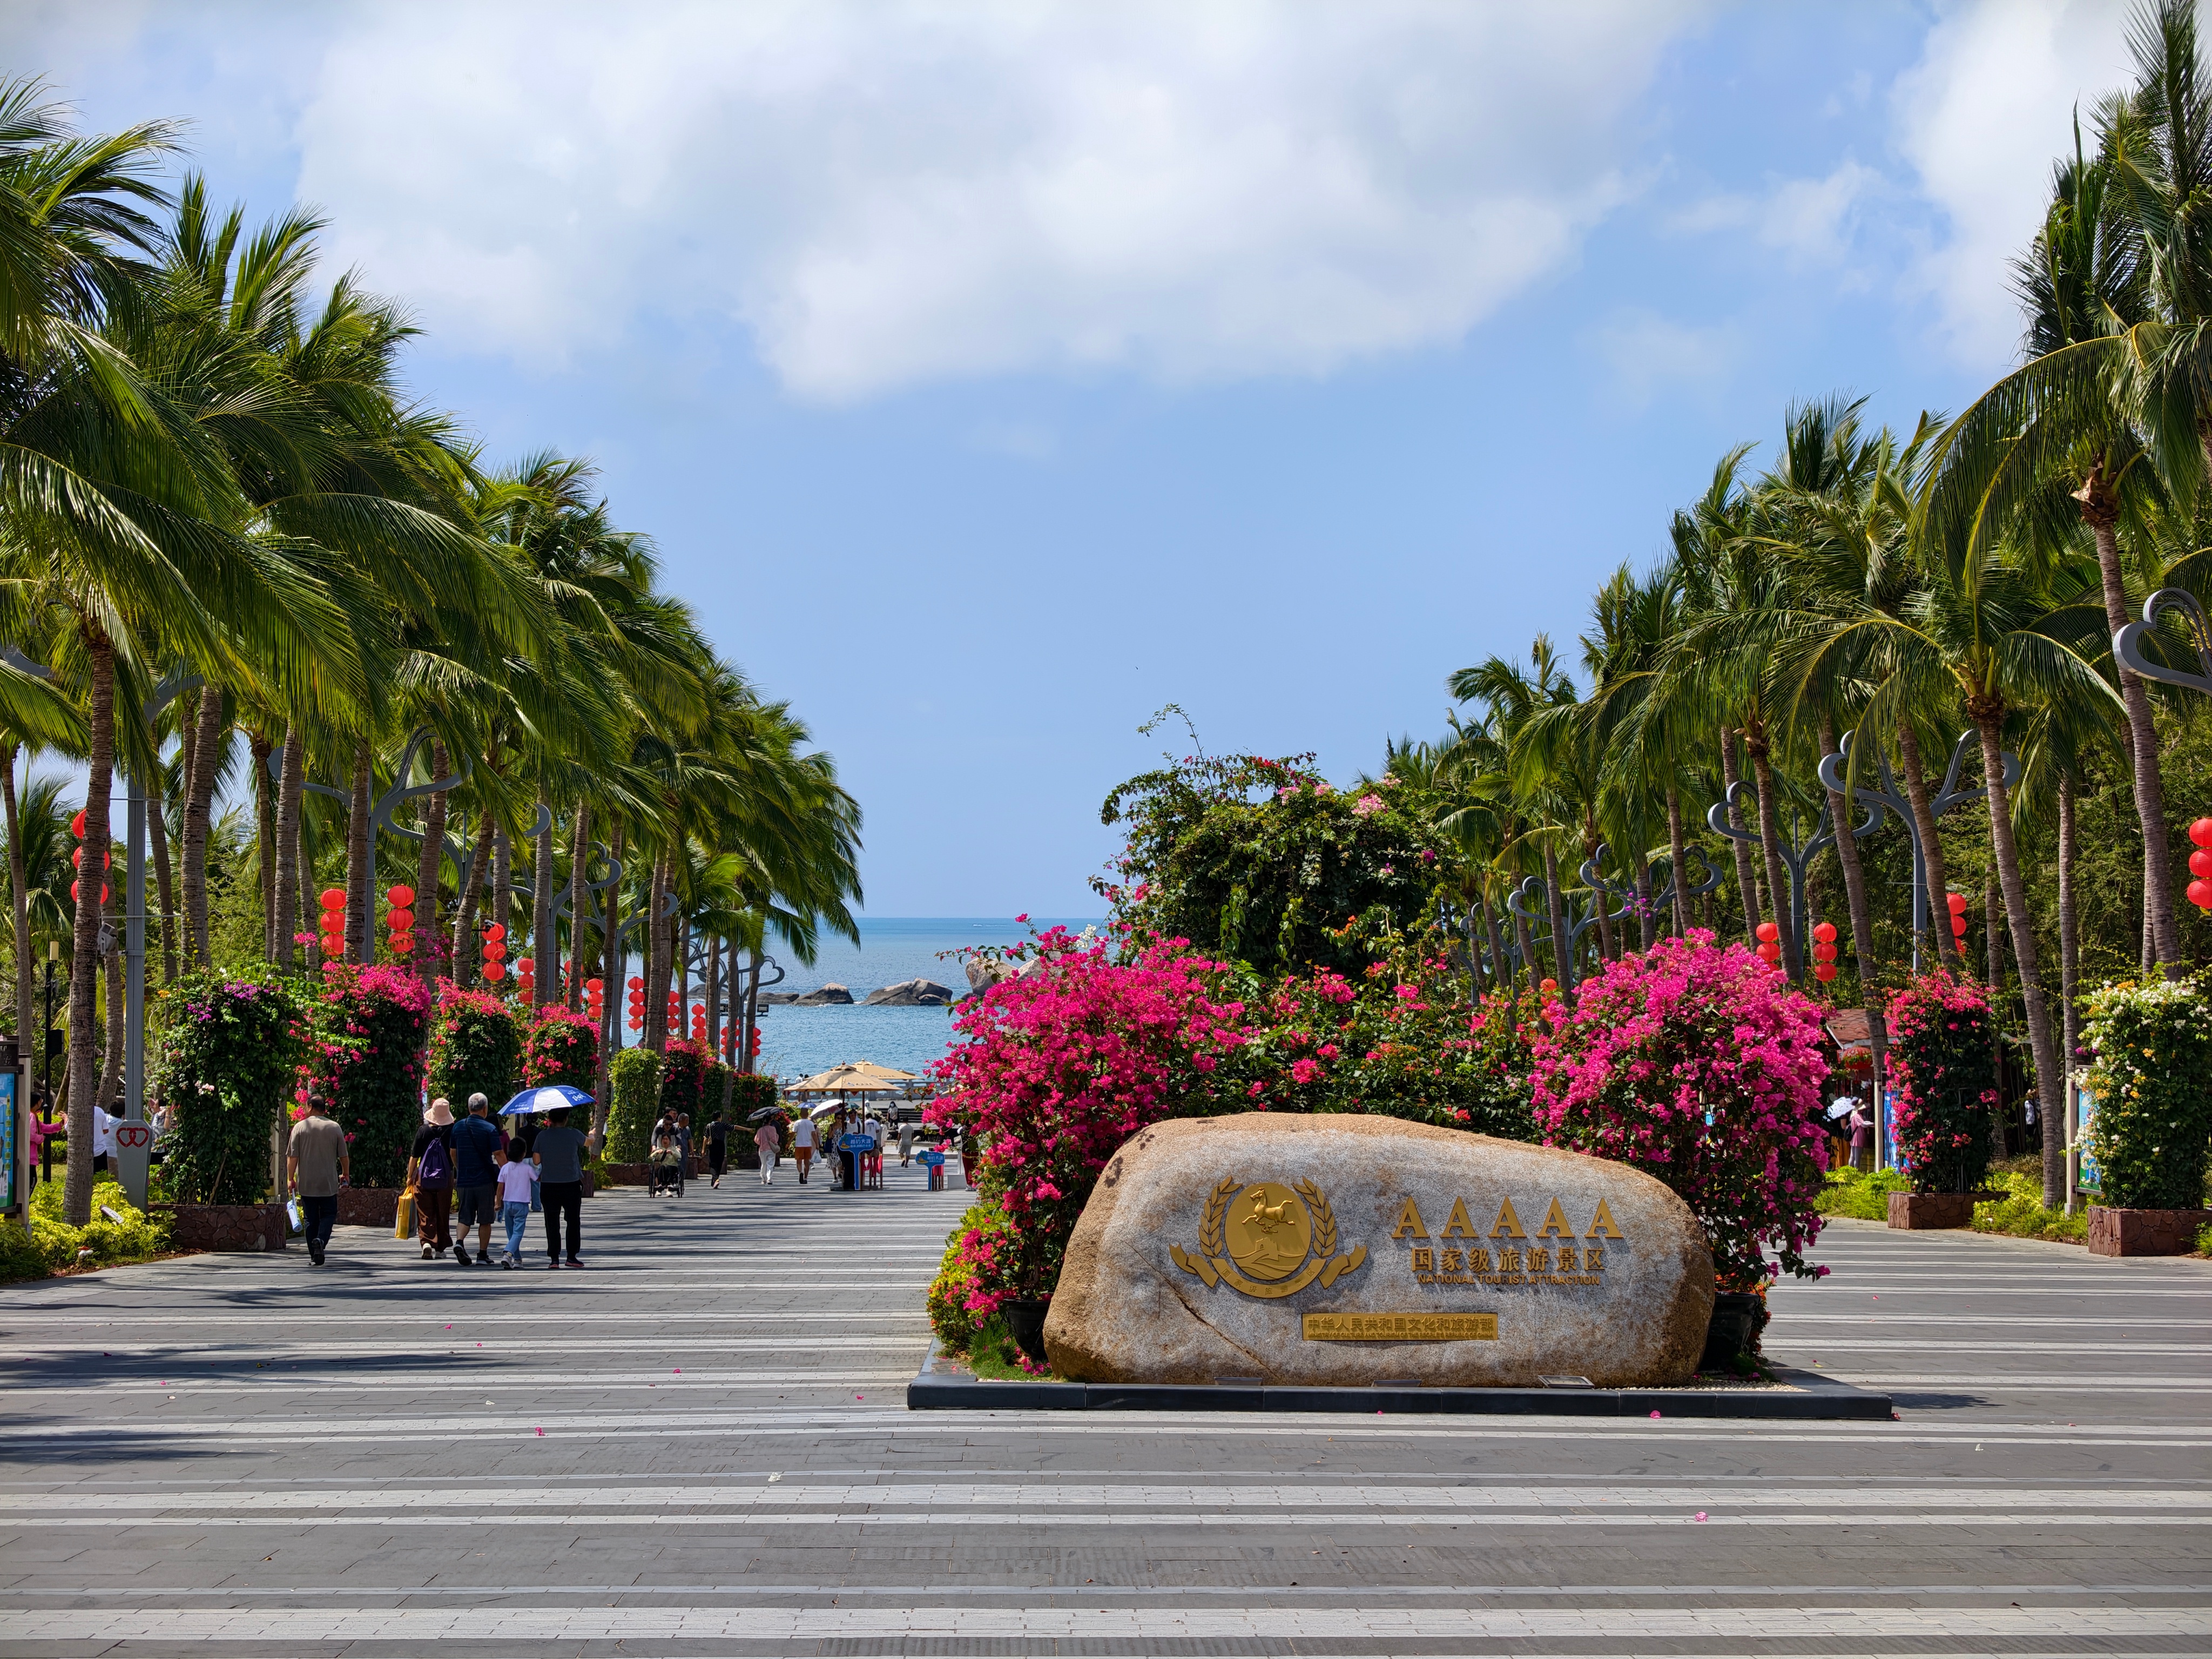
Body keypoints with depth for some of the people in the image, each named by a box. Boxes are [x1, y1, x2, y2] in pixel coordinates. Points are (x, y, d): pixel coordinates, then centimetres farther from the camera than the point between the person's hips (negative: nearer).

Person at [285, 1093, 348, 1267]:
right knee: (328, 1215, 8)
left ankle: (314, 1255, 7)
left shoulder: (300, 1127, -4)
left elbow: (292, 1156, -5)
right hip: (329, 1184, 0)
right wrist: (345, 1174, 22)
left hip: (306, 1184, 0)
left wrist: (290, 1179, 4)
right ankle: (321, 1241, -19)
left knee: (310, 1219, 7)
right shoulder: (334, 1128, 0)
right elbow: (344, 1156, 6)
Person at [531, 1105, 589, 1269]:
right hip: (572, 1185, -1)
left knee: (552, 1223, 5)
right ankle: (572, 1256, 11)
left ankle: (554, 1258, 1)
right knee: (573, 1221, 11)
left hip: (548, 1186, 1)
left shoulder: (542, 1136, -4)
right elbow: (588, 1143, 17)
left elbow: (536, 1160, -1)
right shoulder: (574, 1135, -5)